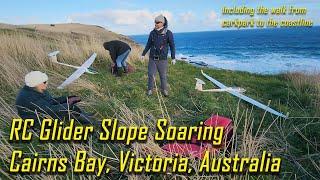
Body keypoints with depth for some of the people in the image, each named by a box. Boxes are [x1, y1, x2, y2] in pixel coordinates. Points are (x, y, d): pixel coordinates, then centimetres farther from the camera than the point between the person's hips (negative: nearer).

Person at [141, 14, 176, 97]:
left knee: (163, 75, 8)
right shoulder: (152, 33, 0)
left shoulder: (168, 33, -9)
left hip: (162, 59, -2)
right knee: (151, 75, 4)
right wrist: (143, 54, 9)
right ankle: (150, 89, 21)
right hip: (152, 58, 2)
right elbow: (148, 44, 10)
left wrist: (173, 58, -7)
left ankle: (164, 90, 26)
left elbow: (172, 46, -4)